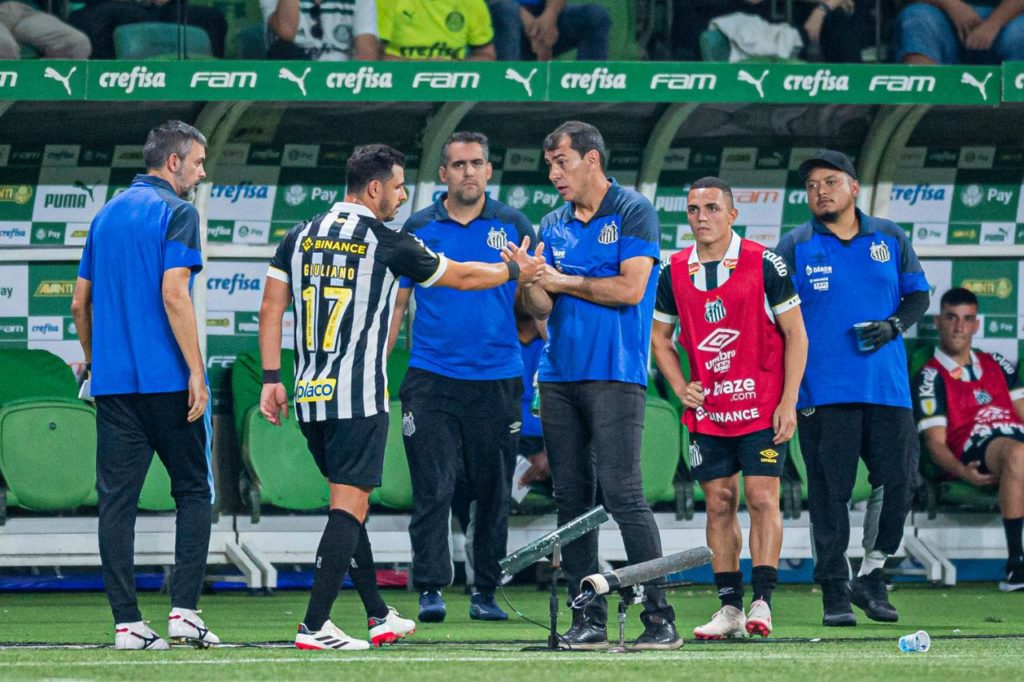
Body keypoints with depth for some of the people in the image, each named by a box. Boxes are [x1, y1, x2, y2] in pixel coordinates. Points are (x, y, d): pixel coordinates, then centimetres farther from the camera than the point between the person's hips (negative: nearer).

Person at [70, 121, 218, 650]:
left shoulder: (106, 215, 16)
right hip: (166, 378, -6)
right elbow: (173, 294, -16)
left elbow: (80, 303, 18)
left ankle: (126, 622, -2)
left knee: (117, 499, 2)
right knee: (193, 491, 5)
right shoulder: (176, 213, -6)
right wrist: (196, 369, -15)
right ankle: (184, 610, -5)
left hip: (113, 382, 6)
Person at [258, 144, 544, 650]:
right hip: (357, 399, -6)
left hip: (309, 398, 6)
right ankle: (314, 627, -13)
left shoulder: (300, 237, 9)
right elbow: (462, 277, 8)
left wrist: (271, 378, 11)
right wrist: (517, 271, 25)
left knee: (349, 503, 17)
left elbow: (271, 309, 8)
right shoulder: (389, 245, -4)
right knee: (349, 508, -5)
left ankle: (379, 616, 24)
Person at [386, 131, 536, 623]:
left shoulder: (514, 227, 7)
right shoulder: (418, 228, 7)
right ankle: (431, 589, -4)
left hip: (496, 378, 1)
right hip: (431, 376, -1)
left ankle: (486, 591, 13)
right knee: (433, 487, -6)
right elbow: (397, 302, 11)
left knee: (492, 490, 5)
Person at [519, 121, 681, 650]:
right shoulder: (553, 226, 15)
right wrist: (529, 281, -9)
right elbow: (542, 308, 12)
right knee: (571, 498, 4)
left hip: (614, 377, -6)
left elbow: (630, 289, -12)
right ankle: (588, 620, 8)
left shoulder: (633, 212, -2)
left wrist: (565, 282, -4)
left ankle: (660, 618, -11)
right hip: (559, 377, 6)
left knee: (622, 495, -13)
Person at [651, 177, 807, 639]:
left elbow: (795, 333, -5)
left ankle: (762, 602, -9)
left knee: (761, 497, -10)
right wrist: (680, 387, 1)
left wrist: (788, 402, -11)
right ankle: (729, 609, 8)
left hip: (762, 407, -4)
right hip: (706, 410, 4)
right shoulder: (673, 272, 4)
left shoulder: (764, 264, -7)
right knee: (719, 504, 4)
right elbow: (661, 337, 16)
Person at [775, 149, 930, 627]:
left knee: (899, 481, -3)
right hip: (823, 392, -2)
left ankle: (870, 576, 12)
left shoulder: (889, 239, 10)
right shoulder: (794, 248, 4)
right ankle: (834, 592, 3)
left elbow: (918, 294, 15)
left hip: (887, 386, 2)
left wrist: (894, 325, -6)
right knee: (829, 493, -3)